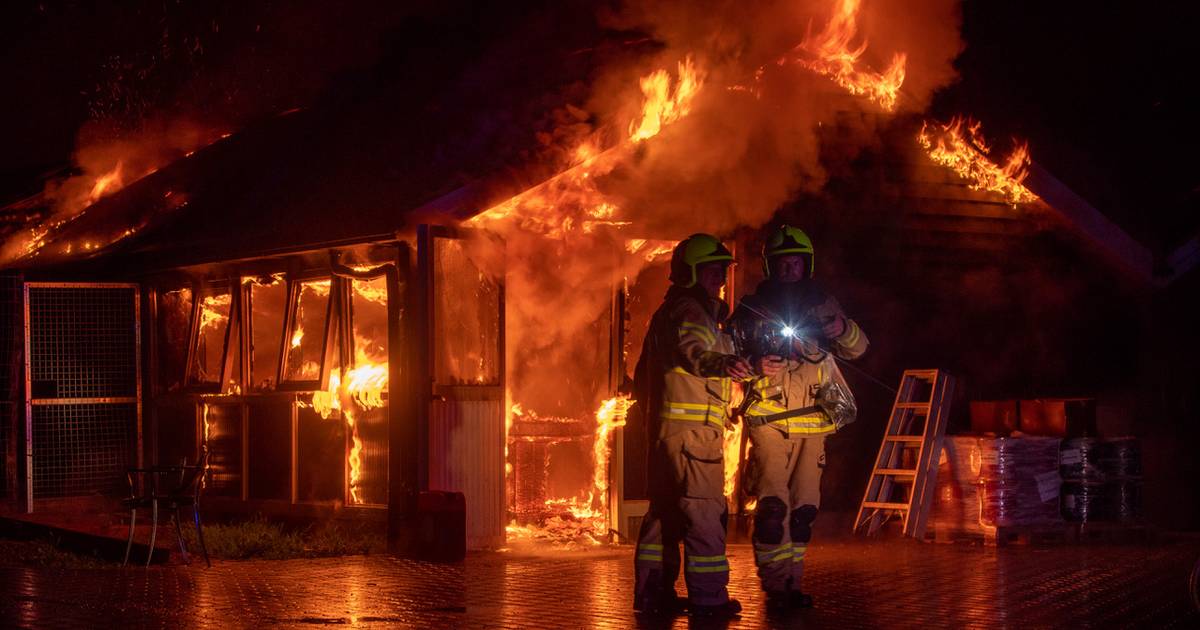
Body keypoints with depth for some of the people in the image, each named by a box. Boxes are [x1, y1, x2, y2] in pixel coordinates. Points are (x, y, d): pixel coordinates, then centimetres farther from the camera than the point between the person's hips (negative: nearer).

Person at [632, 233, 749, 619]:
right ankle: (707, 596, -11)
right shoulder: (688, 311, -10)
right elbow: (691, 349, -34)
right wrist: (721, 363, -53)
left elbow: (642, 380, 30)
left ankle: (652, 592, 16)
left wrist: (655, 416, 38)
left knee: (665, 511, 12)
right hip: (692, 428, -10)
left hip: (664, 428, 10)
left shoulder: (666, 314, 23)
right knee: (704, 512, -9)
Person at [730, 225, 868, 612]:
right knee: (772, 505, -14)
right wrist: (756, 366, -19)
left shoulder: (821, 304, 12)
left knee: (804, 507, 6)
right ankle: (774, 585, -9)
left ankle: (792, 583, 15)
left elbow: (857, 349, 10)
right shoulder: (751, 309, 3)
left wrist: (842, 329, -13)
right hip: (769, 420, -4)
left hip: (812, 423, 4)